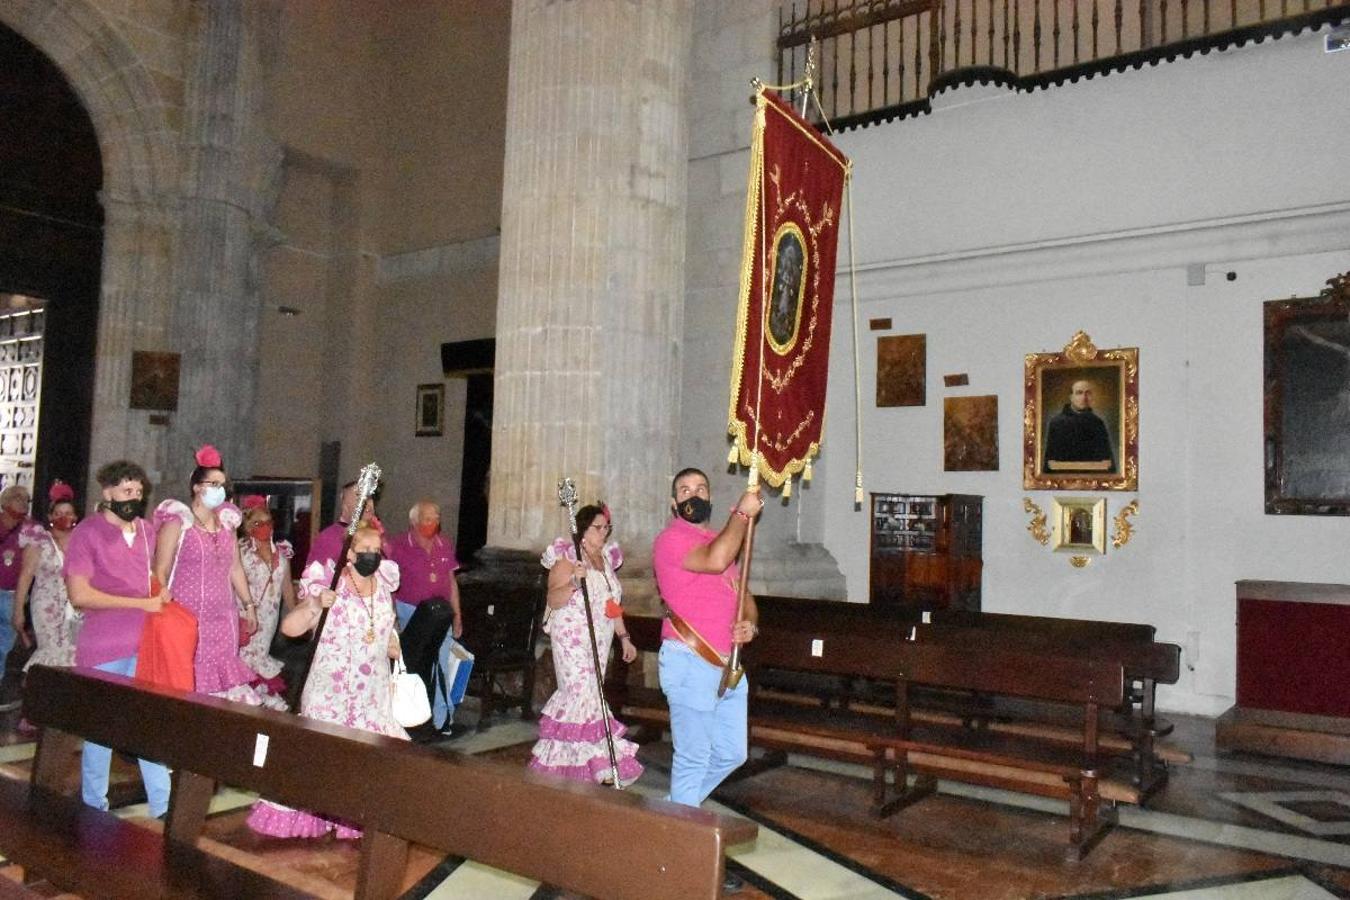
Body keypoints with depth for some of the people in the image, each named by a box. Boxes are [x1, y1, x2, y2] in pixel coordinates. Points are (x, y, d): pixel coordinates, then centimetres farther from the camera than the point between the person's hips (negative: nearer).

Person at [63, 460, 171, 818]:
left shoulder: (148, 531, 8)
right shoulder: (87, 532, -8)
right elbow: (79, 594, -17)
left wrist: (163, 590, 4)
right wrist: (142, 603, -17)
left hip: (146, 645, 5)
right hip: (103, 649, -4)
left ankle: (163, 806, 14)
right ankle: (95, 807, 24)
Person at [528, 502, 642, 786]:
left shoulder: (607, 559, 14)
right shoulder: (568, 558, -8)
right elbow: (554, 601, -15)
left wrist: (624, 637, 18)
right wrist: (574, 582, -31)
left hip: (599, 641, 7)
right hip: (572, 638, -7)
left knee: (584, 693, 6)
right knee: (582, 691, -13)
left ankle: (558, 756, 18)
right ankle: (598, 763, -8)